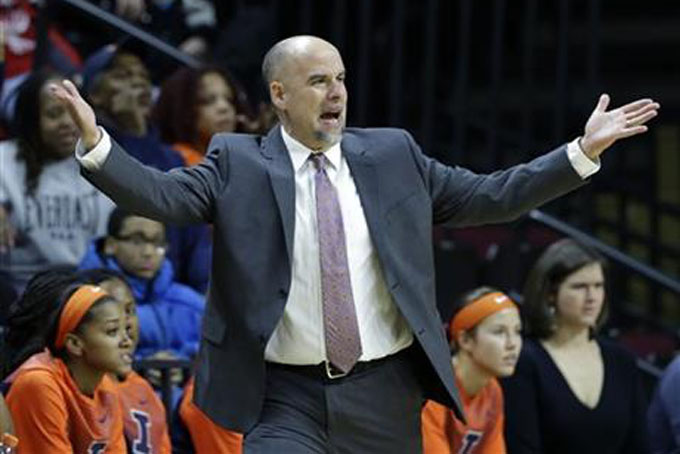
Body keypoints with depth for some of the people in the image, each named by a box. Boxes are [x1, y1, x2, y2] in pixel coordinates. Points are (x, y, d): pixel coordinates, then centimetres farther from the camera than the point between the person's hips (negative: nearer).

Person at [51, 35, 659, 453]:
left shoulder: (392, 155, 9)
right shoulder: (238, 164, 1)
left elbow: (487, 197, 12)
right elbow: (161, 195, -12)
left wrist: (583, 152, 6)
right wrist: (95, 143, -29)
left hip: (385, 396, 3)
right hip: (286, 399, -3)